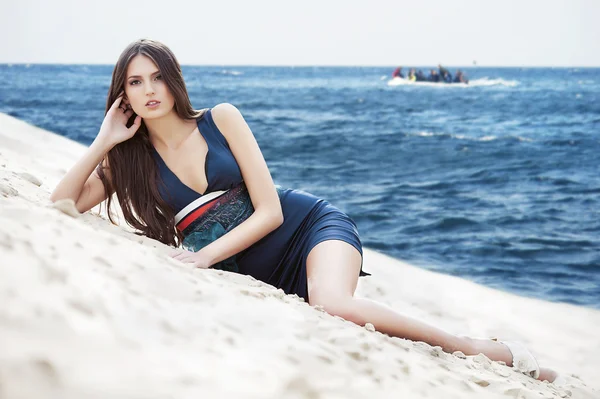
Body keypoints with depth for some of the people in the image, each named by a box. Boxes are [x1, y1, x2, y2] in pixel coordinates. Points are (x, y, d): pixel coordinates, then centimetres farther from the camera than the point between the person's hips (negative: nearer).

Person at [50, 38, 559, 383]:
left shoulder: (221, 118, -4)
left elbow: (270, 211, -8)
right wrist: (102, 141, -9)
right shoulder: (129, 160, 4)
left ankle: (488, 350, -22)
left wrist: (204, 257, -19)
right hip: (262, 276, 3)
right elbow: (57, 209, -3)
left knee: (334, 305, -37)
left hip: (311, 227, -3)